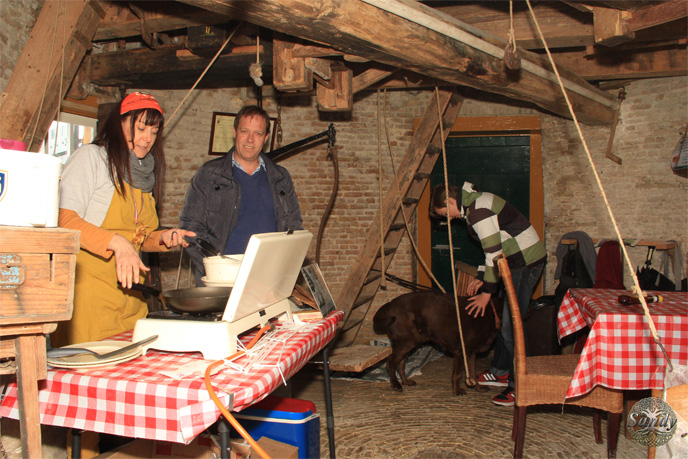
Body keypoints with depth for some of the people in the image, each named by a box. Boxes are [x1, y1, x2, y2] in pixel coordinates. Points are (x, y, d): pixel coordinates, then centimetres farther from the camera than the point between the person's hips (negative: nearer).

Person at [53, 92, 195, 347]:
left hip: (130, 296, 6)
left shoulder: (144, 174, 19)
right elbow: (65, 221, -14)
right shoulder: (90, 157, -2)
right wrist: (116, 242, -25)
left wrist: (162, 239, 5)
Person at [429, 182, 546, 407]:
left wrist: (487, 292, -14)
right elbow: (494, 248, 20)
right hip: (519, 260, 11)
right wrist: (481, 278, 16)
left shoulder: (478, 210, -19)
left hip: (526, 261, -11)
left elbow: (495, 253, -20)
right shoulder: (474, 203, 14)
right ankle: (500, 372, 27)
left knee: (512, 324, -8)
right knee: (506, 320, 16)